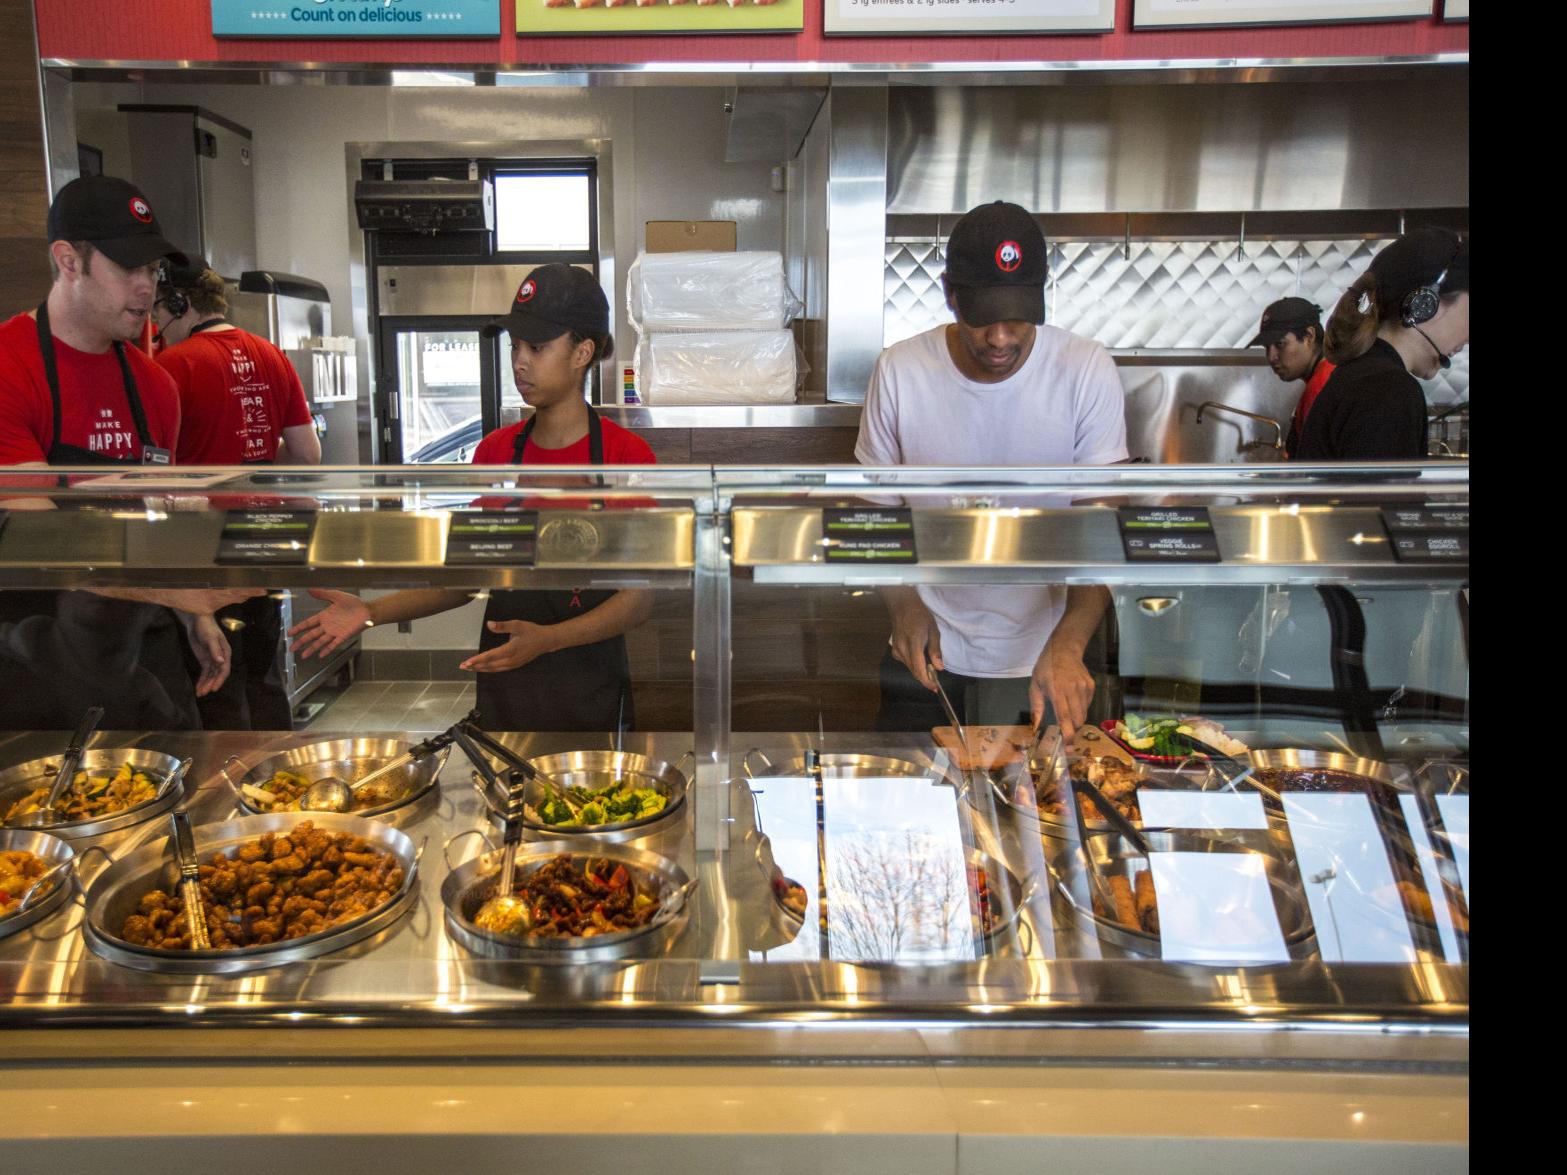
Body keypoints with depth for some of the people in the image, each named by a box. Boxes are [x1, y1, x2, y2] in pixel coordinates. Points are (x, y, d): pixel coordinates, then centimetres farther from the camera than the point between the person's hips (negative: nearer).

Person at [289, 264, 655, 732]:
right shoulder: (493, 452, 2)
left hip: (590, 695, -4)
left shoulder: (628, 455, -12)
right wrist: (373, 613, -3)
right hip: (504, 694, 4)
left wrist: (546, 639, -27)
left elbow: (639, 596, -14)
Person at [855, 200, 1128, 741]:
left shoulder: (1086, 371, -13)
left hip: (1044, 657, 0)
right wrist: (903, 601, -17)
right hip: (929, 653, 1)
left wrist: (1067, 646, -28)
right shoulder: (900, 370, -10)